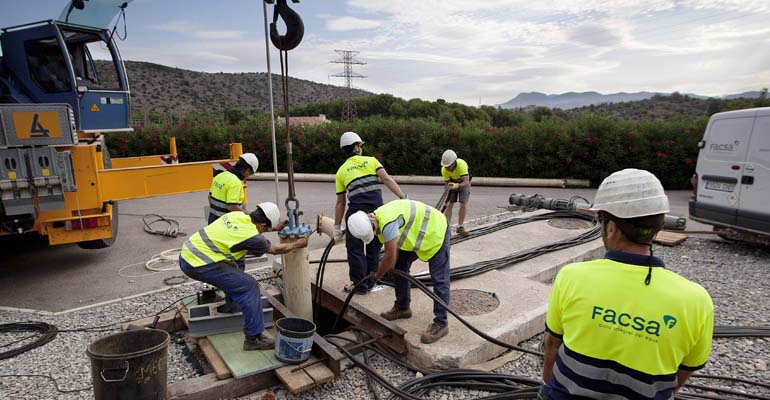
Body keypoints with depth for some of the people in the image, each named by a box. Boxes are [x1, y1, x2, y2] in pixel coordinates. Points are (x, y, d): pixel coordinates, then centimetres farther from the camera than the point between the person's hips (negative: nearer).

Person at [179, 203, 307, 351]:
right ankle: (254, 338, 0)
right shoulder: (251, 236, -14)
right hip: (198, 265, -9)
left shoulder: (237, 214, 5)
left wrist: (278, 226, 32)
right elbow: (275, 249, 4)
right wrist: (298, 244, 18)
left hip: (186, 254, 9)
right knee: (249, 287, -6)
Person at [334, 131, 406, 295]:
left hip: (356, 212, -1)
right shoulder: (371, 161, 11)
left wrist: (337, 227, 18)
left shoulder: (341, 171, 12)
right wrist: (404, 198, -7)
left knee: (355, 250, 11)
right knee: (374, 248, 16)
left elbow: (340, 203, 12)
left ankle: (360, 285, 19)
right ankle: (370, 283, 28)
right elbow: (387, 179, -5)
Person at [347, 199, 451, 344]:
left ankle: (441, 324, -3)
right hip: (417, 234, 10)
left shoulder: (387, 223, -34)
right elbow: (393, 251, 5)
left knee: (439, 280, -9)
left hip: (436, 231, -10)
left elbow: (390, 257, -25)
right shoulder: (377, 219, -4)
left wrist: (377, 276, -10)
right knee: (400, 266, 13)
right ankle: (402, 307, 27)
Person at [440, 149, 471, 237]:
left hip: (464, 183, -2)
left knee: (463, 204, -12)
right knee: (449, 204, -9)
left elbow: (466, 183, -46)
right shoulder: (444, 169, -29)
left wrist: (457, 186, -64)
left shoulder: (462, 164, -41)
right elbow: (447, 184, -20)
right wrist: (446, 198, -27)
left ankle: (460, 227, -1)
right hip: (452, 183, 2)